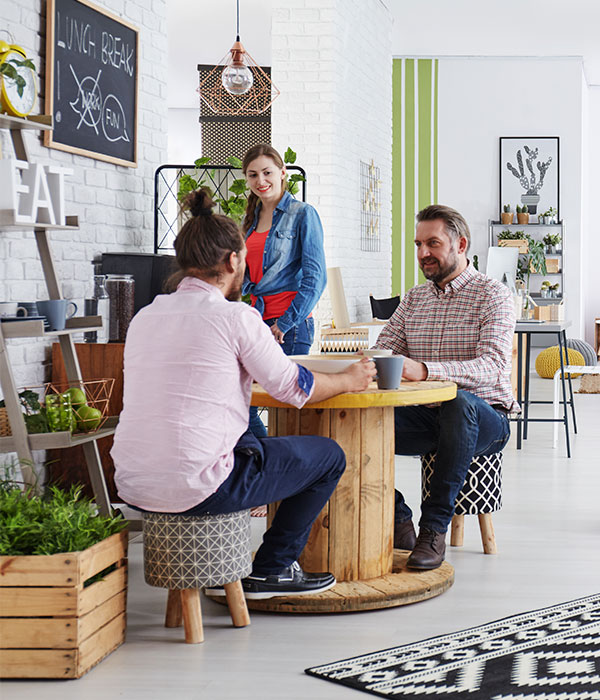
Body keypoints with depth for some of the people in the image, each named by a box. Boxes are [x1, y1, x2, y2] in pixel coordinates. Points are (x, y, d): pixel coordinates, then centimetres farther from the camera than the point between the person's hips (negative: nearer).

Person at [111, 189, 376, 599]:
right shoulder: (235, 316, -9)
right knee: (329, 456, 11)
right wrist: (350, 380, 19)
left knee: (249, 439, 36)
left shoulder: (145, 316, 11)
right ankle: (272, 571, 17)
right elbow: (294, 389, 0)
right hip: (195, 489, -7)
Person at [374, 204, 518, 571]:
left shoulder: (493, 295, -4)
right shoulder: (414, 298, 16)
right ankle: (397, 519, -7)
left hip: (485, 417, -5)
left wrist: (424, 370, -37)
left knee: (458, 401, -40)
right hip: (425, 416, 5)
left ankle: (435, 528, -30)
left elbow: (491, 367, -20)